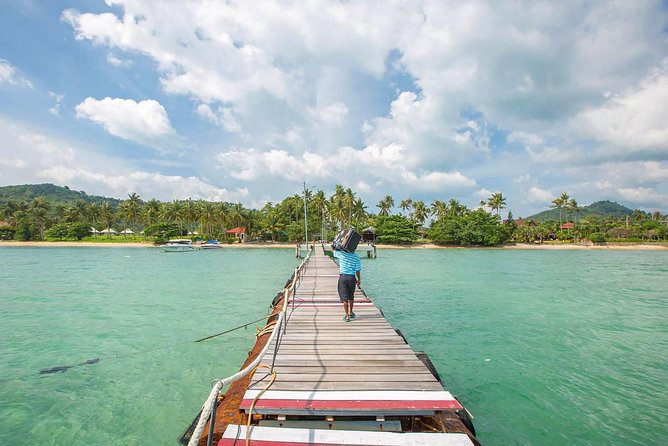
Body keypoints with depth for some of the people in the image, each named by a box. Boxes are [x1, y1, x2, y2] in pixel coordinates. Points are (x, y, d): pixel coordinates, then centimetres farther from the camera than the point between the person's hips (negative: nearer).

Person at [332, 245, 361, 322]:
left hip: (343, 277, -2)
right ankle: (351, 313, 34)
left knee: (344, 297, 3)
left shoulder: (341, 253, -6)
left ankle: (347, 316, 4)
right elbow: (357, 270, -2)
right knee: (351, 297, 19)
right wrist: (359, 279, 9)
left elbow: (332, 249, 11)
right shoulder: (356, 256, -2)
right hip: (352, 277, 2)